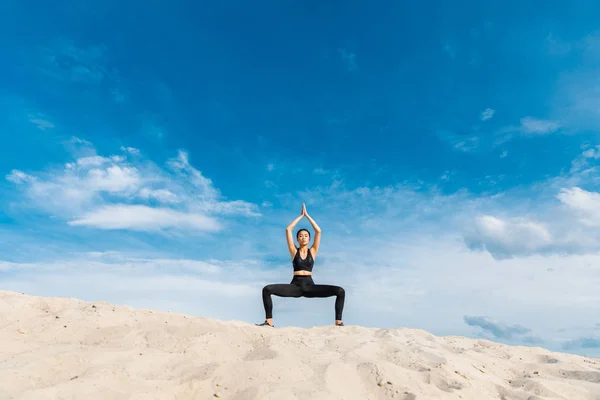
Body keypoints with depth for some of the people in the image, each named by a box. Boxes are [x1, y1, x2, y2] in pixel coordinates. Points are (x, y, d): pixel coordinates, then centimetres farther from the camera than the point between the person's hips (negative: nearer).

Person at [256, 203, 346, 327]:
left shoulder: (313, 251, 12)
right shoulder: (294, 251, 11)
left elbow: (318, 231, 4)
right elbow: (288, 229, 5)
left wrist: (307, 215, 9)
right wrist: (301, 216, 12)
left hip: (310, 286, 0)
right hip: (295, 285, 0)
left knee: (340, 291, -20)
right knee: (267, 289, -23)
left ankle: (338, 322, -13)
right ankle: (269, 321, -16)